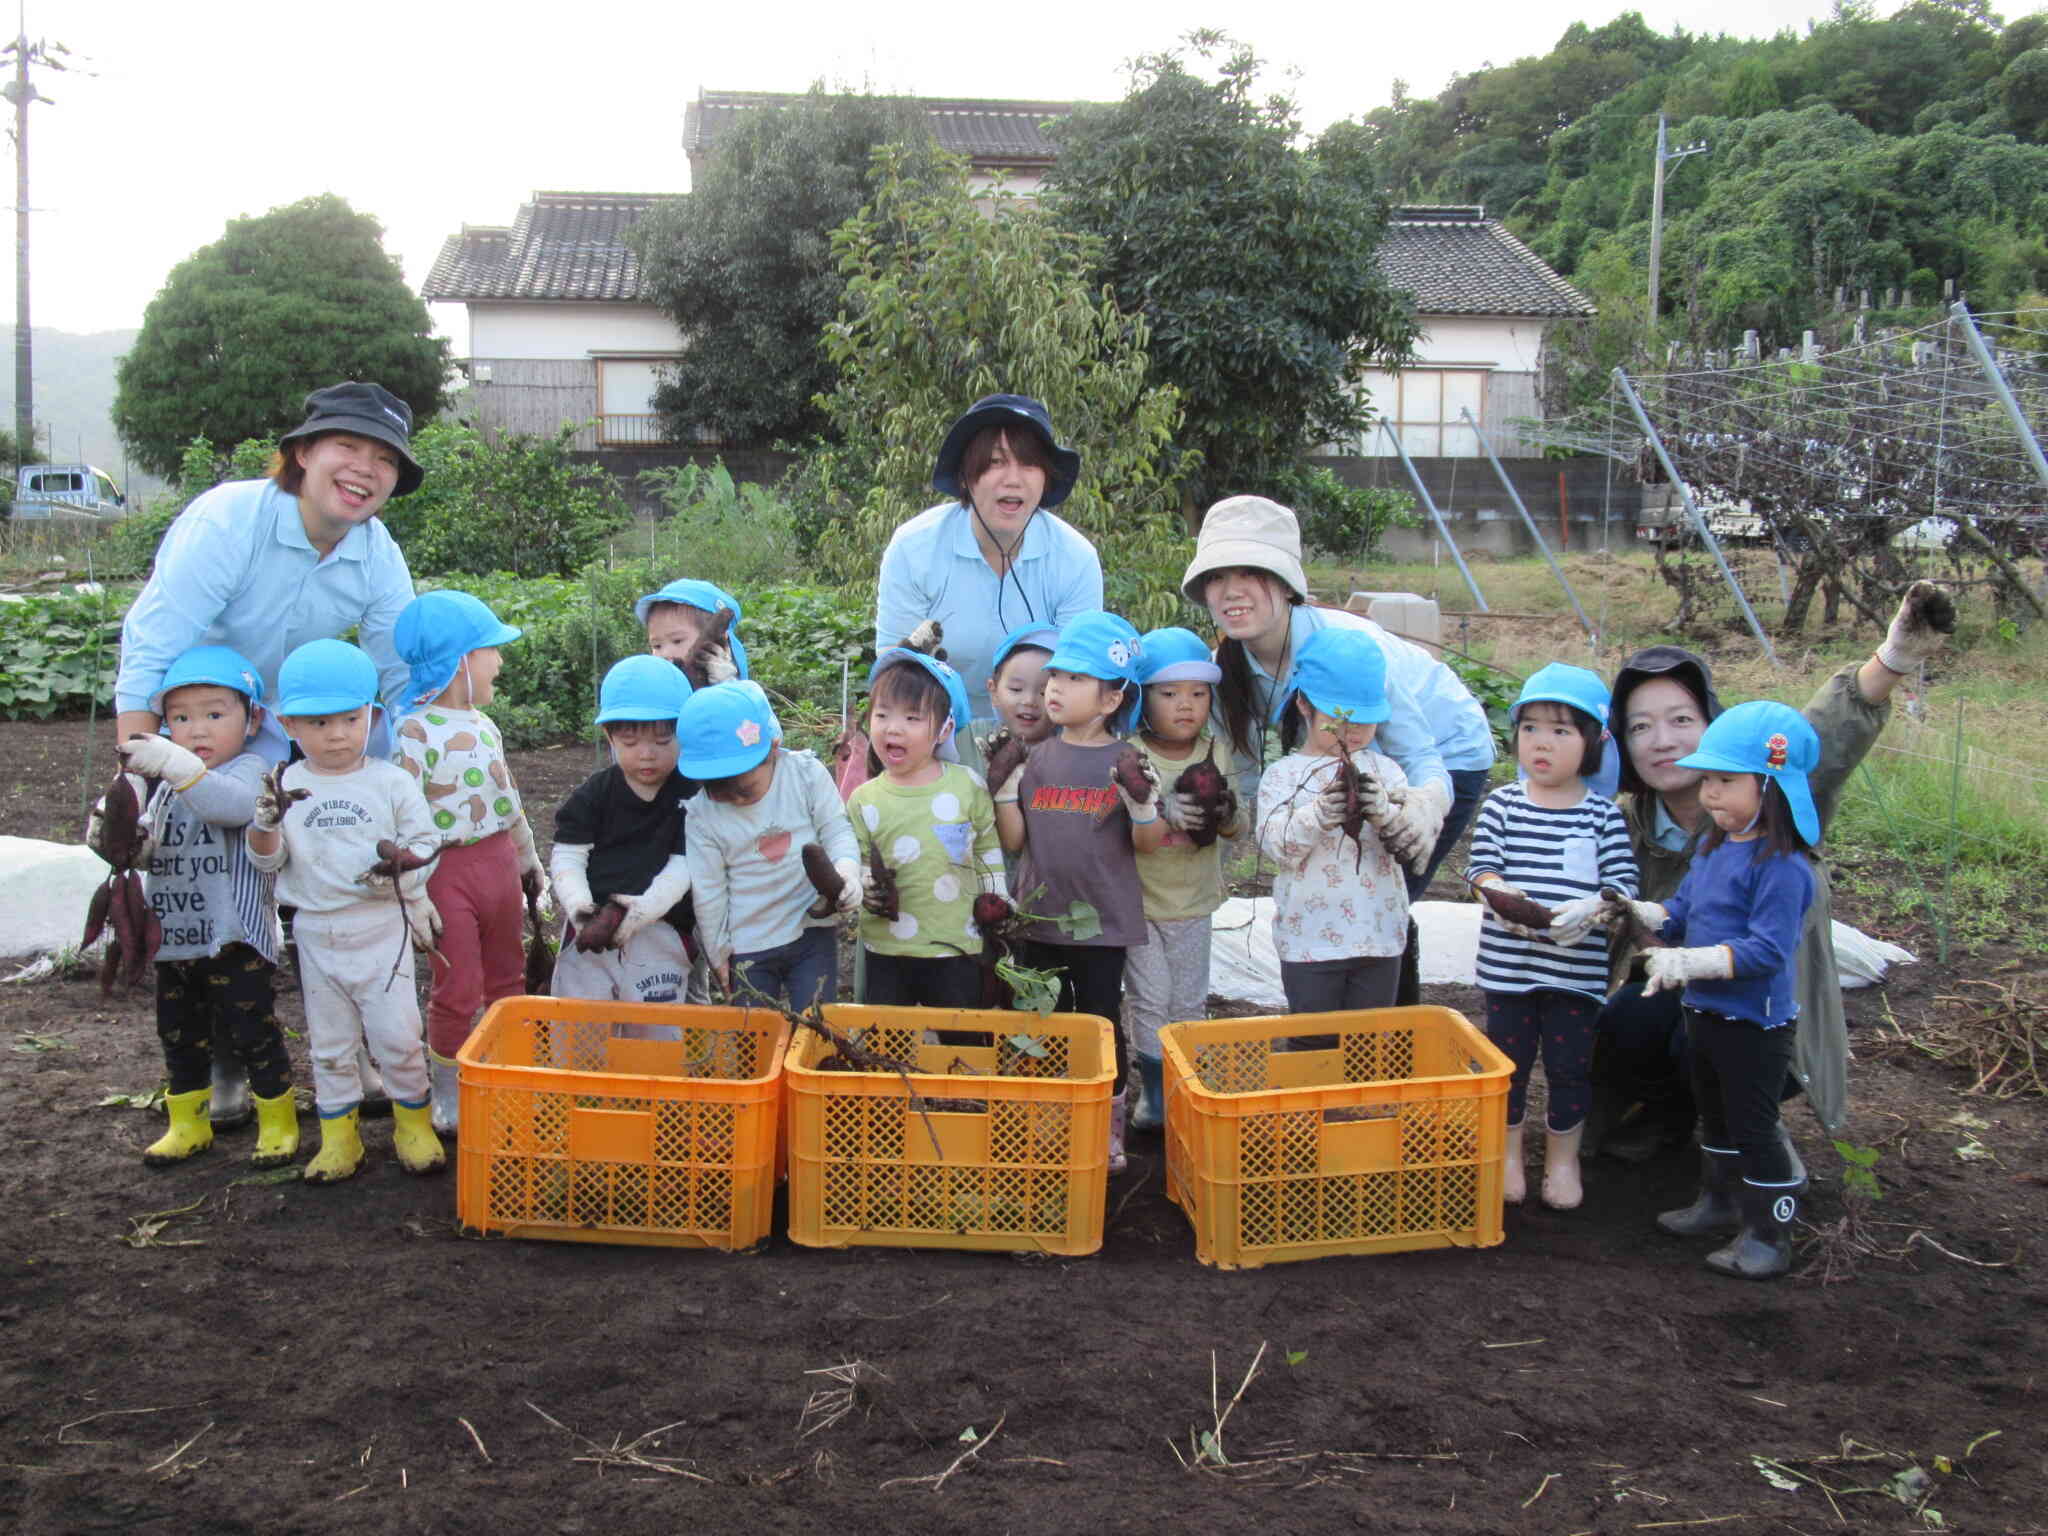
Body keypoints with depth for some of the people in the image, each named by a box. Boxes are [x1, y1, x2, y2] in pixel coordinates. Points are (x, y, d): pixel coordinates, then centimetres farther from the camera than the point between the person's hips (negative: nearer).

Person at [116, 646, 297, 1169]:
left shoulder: (249, 768, -12)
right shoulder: (166, 787, 14)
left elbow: (237, 806, -35)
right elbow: (144, 847, 21)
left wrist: (180, 766, -44)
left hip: (234, 938, -8)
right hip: (174, 939, 8)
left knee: (252, 1030, 2)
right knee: (180, 1033, 18)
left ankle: (278, 1121, 17)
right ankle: (188, 1124, 34)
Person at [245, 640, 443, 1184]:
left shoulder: (391, 782, -3)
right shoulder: (285, 787, 2)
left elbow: (426, 840, -2)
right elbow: (265, 860, 2)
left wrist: (401, 867, -22)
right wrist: (265, 824, -19)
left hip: (382, 929, -2)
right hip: (317, 934, 2)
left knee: (397, 1034, -1)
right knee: (330, 1042, 12)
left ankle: (413, 1122, 18)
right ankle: (338, 1134, 23)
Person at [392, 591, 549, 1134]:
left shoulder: (483, 726, 9)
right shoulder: (416, 732, -15)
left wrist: (530, 862, 24)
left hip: (499, 861, 7)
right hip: (448, 871, -7)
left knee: (506, 980, 17)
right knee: (458, 991, 0)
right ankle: (447, 1094, 18)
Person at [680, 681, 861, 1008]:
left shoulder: (807, 773, -11)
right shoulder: (701, 814, -10)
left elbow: (836, 830, -3)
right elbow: (708, 891, -2)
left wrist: (846, 868, -25)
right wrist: (718, 953, 5)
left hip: (813, 930, -1)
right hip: (748, 945, 1)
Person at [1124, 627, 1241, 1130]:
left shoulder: (1216, 753, 0)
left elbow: (1237, 827, 3)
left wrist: (1227, 815, -20)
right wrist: (1163, 811, -36)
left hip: (1193, 902, 4)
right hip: (1139, 901, -4)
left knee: (1190, 1002, 12)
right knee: (1150, 1000, -1)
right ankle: (1154, 1093, 12)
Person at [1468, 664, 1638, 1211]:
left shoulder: (1604, 815, -1)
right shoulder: (1501, 805, 0)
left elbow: (1622, 882, -6)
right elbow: (1481, 865, -6)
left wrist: (1589, 908, -26)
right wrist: (1500, 894, -27)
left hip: (1577, 968, 0)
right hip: (1508, 962, 1)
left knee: (1571, 1063, 9)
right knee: (1506, 1058, 11)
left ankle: (1562, 1159, 29)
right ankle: (1507, 1154, 28)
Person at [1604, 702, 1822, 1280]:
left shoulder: (1781, 865, -24)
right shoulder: (1711, 848, 5)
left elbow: (1767, 949, -28)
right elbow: (1682, 913, 13)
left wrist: (1691, 962, -34)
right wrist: (1635, 911, -5)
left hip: (1755, 1021, -9)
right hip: (1705, 1011, 9)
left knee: (1753, 1125, 3)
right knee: (1715, 1114, 24)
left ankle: (1769, 1235, 17)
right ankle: (1719, 1200, 43)